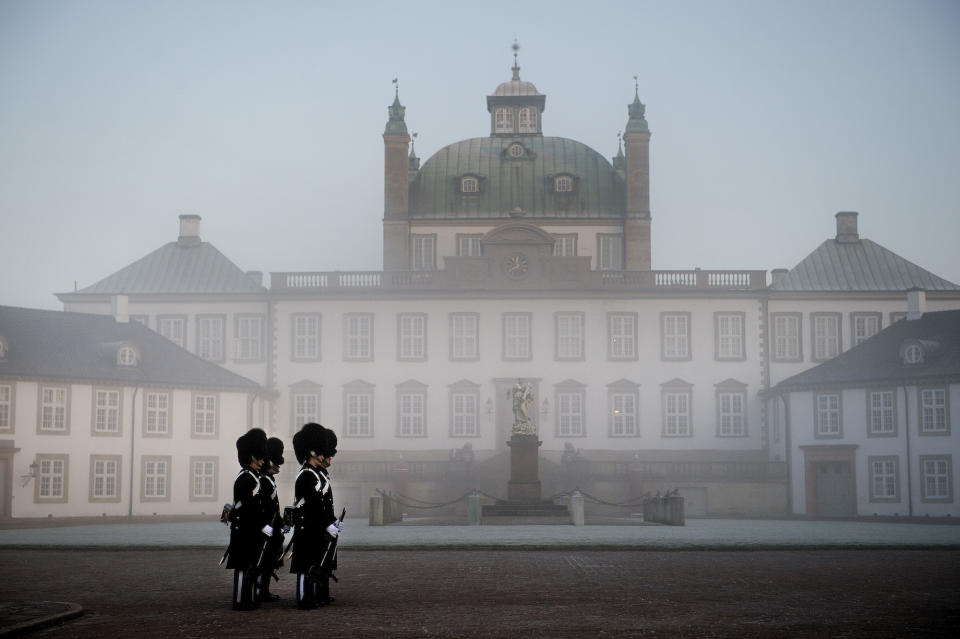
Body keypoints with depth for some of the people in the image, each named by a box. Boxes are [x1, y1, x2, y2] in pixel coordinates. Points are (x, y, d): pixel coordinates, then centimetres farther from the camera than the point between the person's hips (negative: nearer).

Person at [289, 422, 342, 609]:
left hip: (321, 530, 11)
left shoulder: (320, 473, 15)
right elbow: (313, 505, -23)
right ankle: (305, 600, 0)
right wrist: (328, 525, -21)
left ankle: (321, 597, 30)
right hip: (309, 530, -11)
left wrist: (334, 521, 11)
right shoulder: (306, 475, -18)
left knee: (323, 565, 19)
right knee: (308, 566, -5)